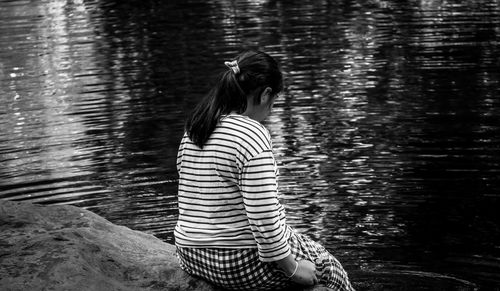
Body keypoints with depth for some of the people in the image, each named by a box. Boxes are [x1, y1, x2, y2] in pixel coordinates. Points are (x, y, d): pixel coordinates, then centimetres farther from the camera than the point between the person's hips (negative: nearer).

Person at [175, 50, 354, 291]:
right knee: (328, 268, 17)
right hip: (242, 264, -8)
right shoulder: (252, 135, -21)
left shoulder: (192, 132, 4)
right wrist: (292, 268, -12)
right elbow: (264, 218, -25)